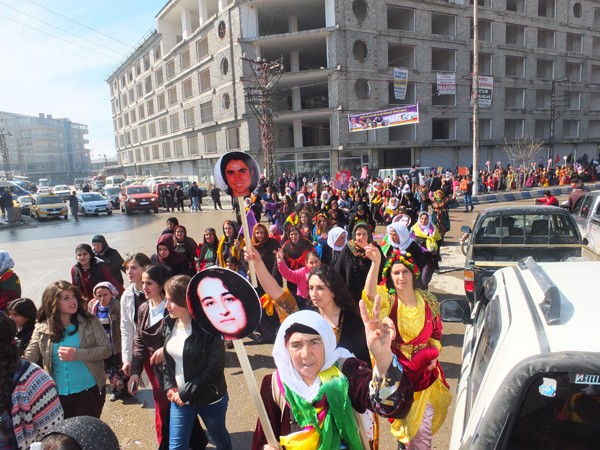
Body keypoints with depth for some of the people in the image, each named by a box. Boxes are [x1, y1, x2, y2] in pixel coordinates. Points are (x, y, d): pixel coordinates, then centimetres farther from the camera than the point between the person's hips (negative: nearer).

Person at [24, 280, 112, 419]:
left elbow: (106, 349, -9)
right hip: (58, 395, 2)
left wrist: (77, 354, -20)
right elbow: (29, 358, -7)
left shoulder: (90, 321, -8)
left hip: (89, 391, -1)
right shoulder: (42, 329, -3)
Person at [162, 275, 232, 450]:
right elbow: (167, 359, 8)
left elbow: (215, 368, -22)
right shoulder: (170, 324, -3)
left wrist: (185, 393, -18)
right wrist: (169, 387, -6)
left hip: (210, 399, -4)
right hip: (179, 398, 5)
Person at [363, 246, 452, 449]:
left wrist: (434, 356, -7)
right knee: (404, 419, 16)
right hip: (397, 369, -2)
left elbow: (436, 333, 9)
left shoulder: (428, 301, -4)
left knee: (424, 422, 9)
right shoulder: (387, 299, -13)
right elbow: (369, 294, -37)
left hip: (424, 369, 2)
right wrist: (376, 262, -48)